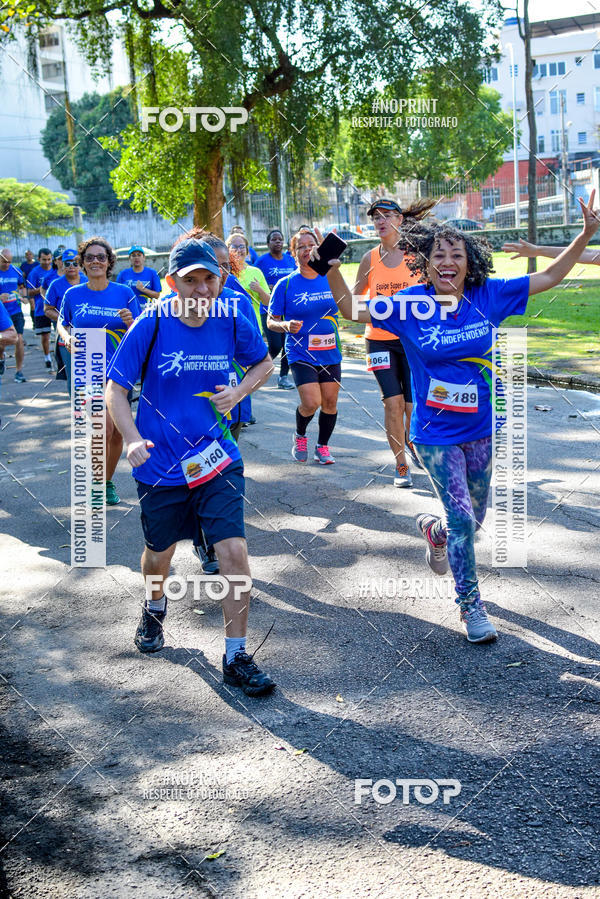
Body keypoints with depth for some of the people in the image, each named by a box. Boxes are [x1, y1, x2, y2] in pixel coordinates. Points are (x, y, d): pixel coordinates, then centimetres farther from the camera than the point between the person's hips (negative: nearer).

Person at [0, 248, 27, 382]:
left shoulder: (16, 271, 3)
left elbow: (22, 287, 19)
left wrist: (23, 296, -3)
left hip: (16, 312, 2)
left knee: (19, 340, -8)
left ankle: (19, 371, 3)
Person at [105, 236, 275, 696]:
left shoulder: (232, 323, -5)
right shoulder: (152, 325, -13)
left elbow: (264, 362, 15)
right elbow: (115, 389, -8)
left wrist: (239, 391, -6)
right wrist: (133, 440, -25)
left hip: (217, 459, 1)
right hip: (161, 464, -1)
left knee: (235, 552, -11)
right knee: (159, 554, 17)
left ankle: (237, 656, 4)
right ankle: (155, 606, 53)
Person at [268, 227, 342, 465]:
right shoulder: (286, 284, -5)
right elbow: (271, 321, -3)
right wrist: (286, 326, -21)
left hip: (330, 354, 4)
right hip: (301, 354, -4)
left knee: (330, 402, 6)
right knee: (311, 402, -16)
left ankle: (323, 446, 27)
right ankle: (299, 436, 16)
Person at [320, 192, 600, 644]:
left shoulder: (487, 297, -7)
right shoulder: (411, 305, -12)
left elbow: (549, 277, -1)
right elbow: (353, 310, -5)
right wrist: (333, 273, -21)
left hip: (479, 429, 3)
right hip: (436, 433, -3)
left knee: (474, 520, 16)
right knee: (462, 519, -7)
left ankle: (433, 530, 52)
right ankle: (471, 605, 13)